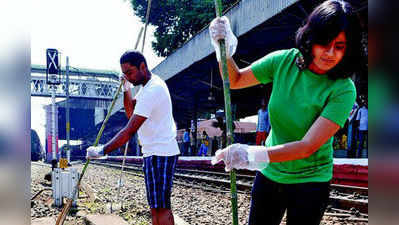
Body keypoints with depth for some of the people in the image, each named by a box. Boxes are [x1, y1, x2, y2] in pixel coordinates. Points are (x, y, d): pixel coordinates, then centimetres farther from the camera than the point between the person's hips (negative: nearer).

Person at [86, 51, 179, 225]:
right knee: (155, 205, 13)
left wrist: (102, 151, -19)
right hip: (154, 152, 10)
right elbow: (131, 112, 18)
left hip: (160, 154, -10)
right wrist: (126, 88, 5)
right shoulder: (149, 84, 12)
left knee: (161, 207, -8)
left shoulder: (152, 90, -21)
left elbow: (129, 131, -23)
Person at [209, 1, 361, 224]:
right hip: (269, 173, 4)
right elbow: (235, 80, 1)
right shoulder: (285, 61, -10)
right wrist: (224, 49, -17)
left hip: (309, 180, -3)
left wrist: (256, 155, -42)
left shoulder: (343, 90, -21)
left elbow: (308, 146, -28)